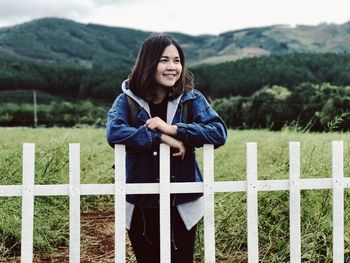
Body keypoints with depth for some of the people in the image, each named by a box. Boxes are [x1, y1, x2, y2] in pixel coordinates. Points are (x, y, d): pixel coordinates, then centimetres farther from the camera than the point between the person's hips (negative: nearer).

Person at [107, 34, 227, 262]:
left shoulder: (191, 99, -2)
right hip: (141, 205, 1)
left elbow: (219, 133, -15)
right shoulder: (128, 100, -3)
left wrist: (172, 129, -23)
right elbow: (114, 133, -21)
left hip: (183, 204, 0)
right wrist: (162, 138, -26)